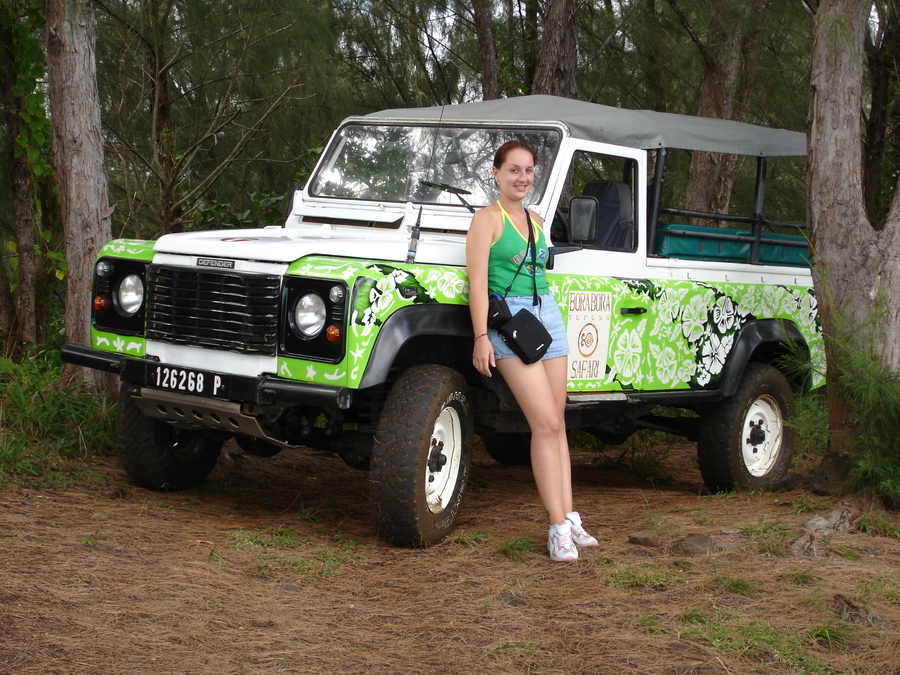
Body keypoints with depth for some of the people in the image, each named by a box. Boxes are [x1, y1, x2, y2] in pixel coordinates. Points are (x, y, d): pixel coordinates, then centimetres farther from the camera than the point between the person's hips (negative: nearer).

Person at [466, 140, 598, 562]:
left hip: (547, 314, 7)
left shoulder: (535, 221, 16)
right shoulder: (488, 218, -5)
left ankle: (569, 517, 9)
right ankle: (558, 527, -10)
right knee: (545, 424, -13)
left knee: (556, 423, 6)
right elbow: (477, 282, -11)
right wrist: (481, 336, -19)